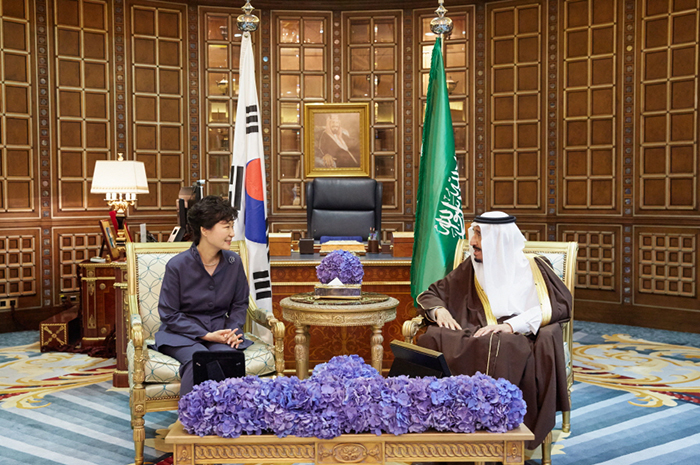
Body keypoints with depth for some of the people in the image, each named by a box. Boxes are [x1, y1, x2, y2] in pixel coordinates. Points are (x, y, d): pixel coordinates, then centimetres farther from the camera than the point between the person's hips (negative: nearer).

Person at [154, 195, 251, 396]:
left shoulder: (234, 262, 2)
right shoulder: (177, 265, -10)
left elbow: (240, 304, 14)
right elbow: (169, 314, -7)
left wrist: (232, 330, -7)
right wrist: (206, 335, -16)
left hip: (219, 329, 3)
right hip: (182, 333, -3)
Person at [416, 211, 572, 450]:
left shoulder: (535, 267, 12)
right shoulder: (470, 269, 21)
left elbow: (562, 305, -2)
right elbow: (429, 295, 25)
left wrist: (510, 325, -13)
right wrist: (439, 310, 0)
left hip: (521, 340, -2)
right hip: (475, 339, 3)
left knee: (497, 348, -40)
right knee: (434, 339, -30)